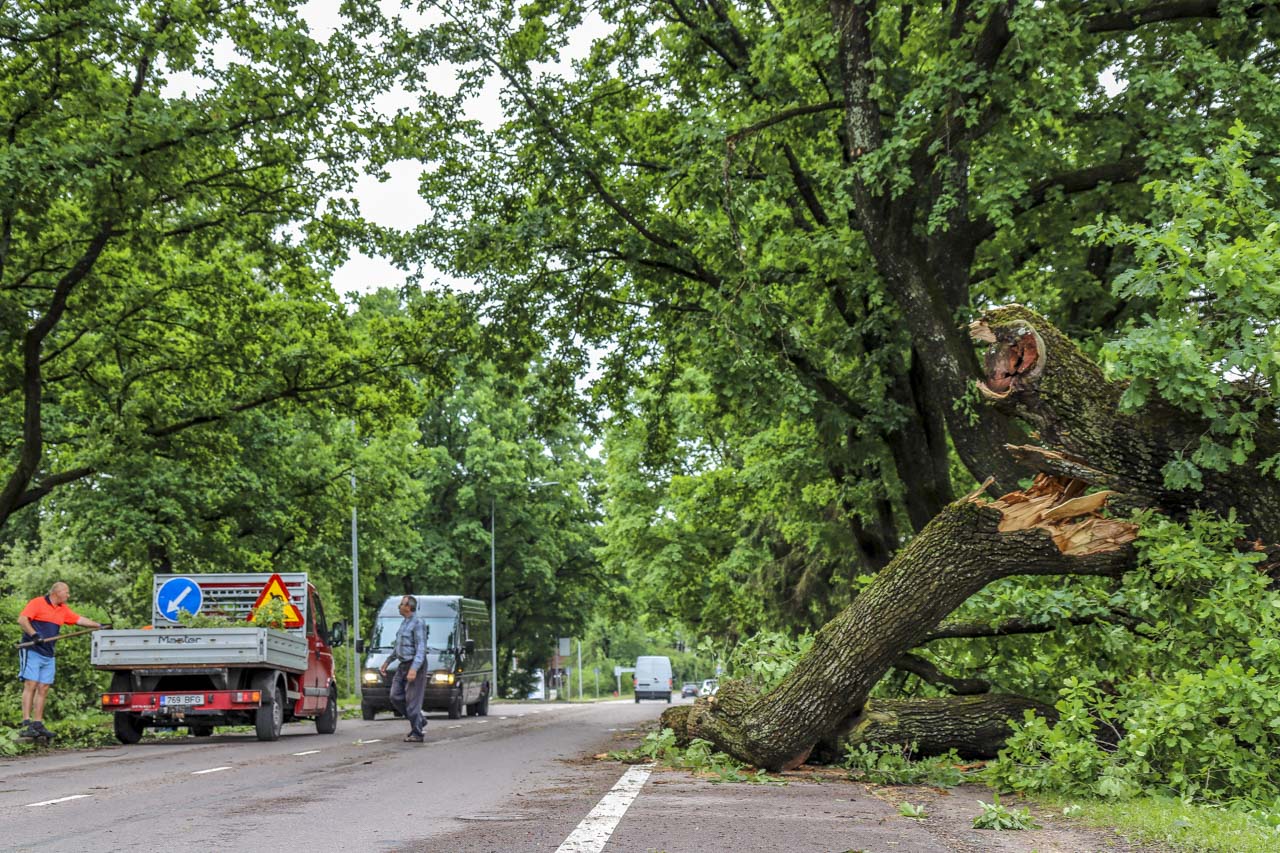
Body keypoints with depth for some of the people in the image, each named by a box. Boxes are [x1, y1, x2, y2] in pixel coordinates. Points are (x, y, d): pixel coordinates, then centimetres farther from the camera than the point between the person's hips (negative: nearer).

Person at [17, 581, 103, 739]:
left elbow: (80, 620, 22)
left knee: (43, 689, 5)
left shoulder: (63, 610, 16)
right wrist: (34, 635, -26)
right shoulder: (37, 603, -5)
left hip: (48, 655, 8)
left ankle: (38, 725, 8)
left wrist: (99, 625, 18)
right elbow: (22, 620, -14)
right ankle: (26, 725, -15)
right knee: (30, 685, -12)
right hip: (32, 652, -8)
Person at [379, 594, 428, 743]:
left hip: (414, 665, -10)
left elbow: (421, 649, -20)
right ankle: (419, 722, 19)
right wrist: (387, 662, 27)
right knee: (396, 697, 7)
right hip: (402, 666, 10)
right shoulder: (404, 623, 16)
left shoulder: (417, 624, -14)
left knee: (413, 700, -7)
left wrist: (414, 669, -29)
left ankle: (416, 733, -1)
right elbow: (398, 646, 27)